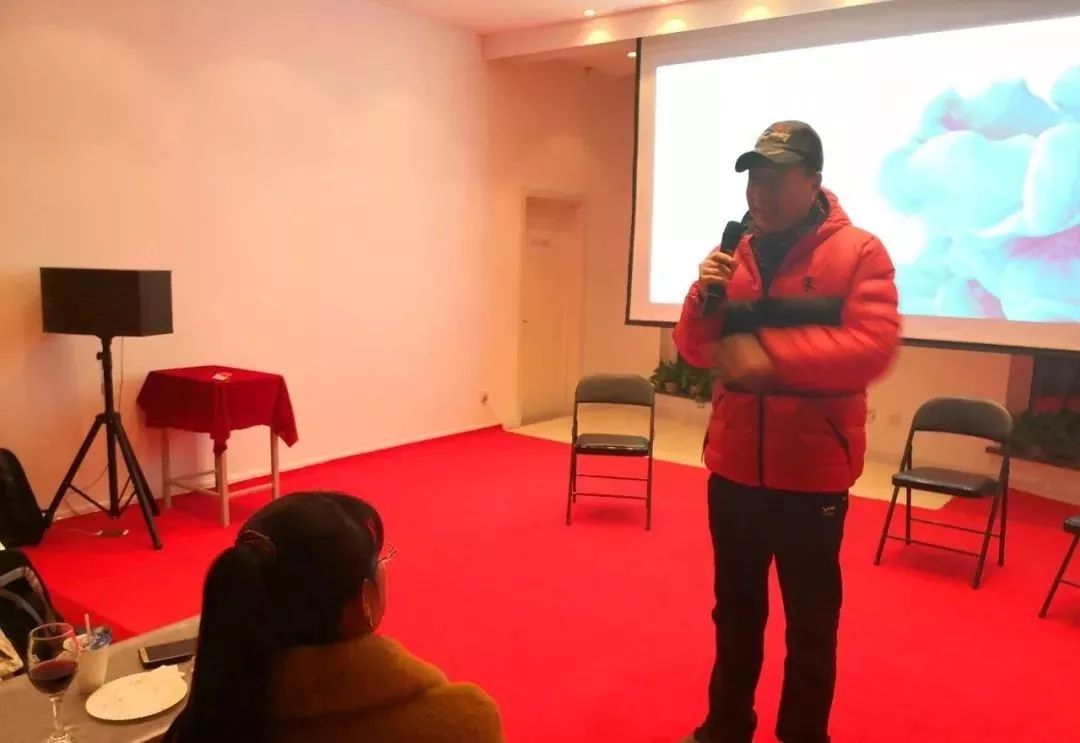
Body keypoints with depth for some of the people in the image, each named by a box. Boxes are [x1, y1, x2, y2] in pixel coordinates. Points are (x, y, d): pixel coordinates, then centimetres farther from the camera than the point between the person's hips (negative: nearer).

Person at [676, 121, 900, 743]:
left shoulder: (859, 252, -6)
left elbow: (872, 348, -18)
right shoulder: (735, 253, 8)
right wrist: (705, 300, -11)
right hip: (734, 465, 5)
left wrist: (772, 354, -24)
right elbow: (696, 350, 8)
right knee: (736, 610, 18)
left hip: (813, 470, -4)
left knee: (811, 621, 11)